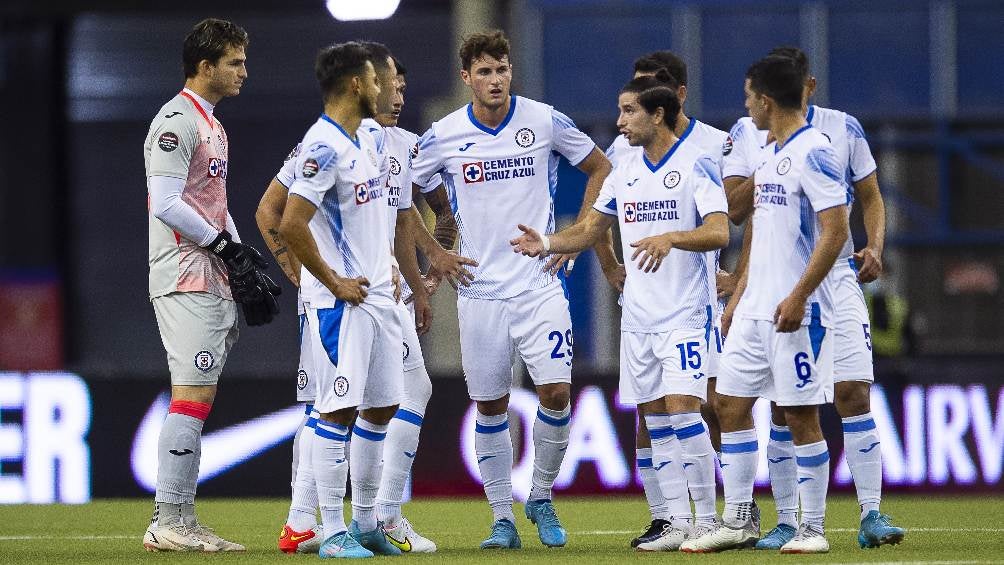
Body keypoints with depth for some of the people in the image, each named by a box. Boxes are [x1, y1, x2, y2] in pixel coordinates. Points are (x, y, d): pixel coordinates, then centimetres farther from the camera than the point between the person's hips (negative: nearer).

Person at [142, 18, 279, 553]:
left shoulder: (212, 126, 20)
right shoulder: (177, 121, -11)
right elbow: (165, 204, -19)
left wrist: (243, 265, 16)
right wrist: (225, 245, -15)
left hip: (214, 282, 10)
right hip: (186, 281, -10)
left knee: (200, 398, 9)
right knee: (192, 396, -13)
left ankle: (182, 521, 10)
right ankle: (167, 523, -13)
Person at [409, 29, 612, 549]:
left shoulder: (545, 122, -2)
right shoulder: (444, 136, -1)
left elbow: (600, 168, 11)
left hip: (540, 286, -1)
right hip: (480, 290, 1)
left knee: (555, 392, -12)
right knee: (489, 407, 3)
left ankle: (541, 498, 9)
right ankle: (502, 520, 13)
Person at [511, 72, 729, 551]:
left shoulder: (696, 164, -9)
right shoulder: (625, 169, 11)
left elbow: (719, 232, -19)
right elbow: (590, 229, 17)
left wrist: (670, 238, -35)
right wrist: (547, 243, 0)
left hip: (684, 313, -7)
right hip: (638, 314, 7)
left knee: (682, 407, -14)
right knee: (655, 418, 6)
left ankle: (707, 519, -6)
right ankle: (677, 524, 11)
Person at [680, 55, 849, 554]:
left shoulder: (813, 152, -13)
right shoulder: (768, 155, 16)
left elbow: (835, 230, -18)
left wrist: (798, 296, -22)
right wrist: (738, 296, 21)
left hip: (796, 310, -9)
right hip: (755, 307, 9)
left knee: (800, 415, -4)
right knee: (730, 404, 8)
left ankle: (813, 528, 4)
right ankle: (739, 521, 14)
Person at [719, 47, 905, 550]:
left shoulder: (843, 130, 3)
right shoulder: (746, 135, 3)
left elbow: (870, 198, 11)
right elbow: (734, 209, -4)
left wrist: (875, 248, -6)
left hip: (835, 277, 0)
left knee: (854, 395, -10)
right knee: (782, 408, 0)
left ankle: (871, 516, -9)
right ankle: (786, 523, 7)